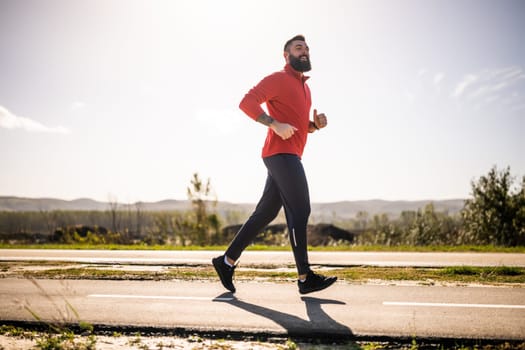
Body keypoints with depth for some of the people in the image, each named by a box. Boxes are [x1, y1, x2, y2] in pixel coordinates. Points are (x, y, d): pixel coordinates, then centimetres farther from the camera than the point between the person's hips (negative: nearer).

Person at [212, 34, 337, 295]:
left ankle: (227, 261, 15)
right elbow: (247, 102, -14)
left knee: (265, 213, 9)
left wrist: (316, 124, 8)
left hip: (289, 157, 9)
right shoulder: (278, 79, -3)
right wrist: (275, 124, -23)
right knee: (299, 211, -11)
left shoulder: (304, 86, 26)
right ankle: (305, 277, -8)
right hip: (281, 153, -9)